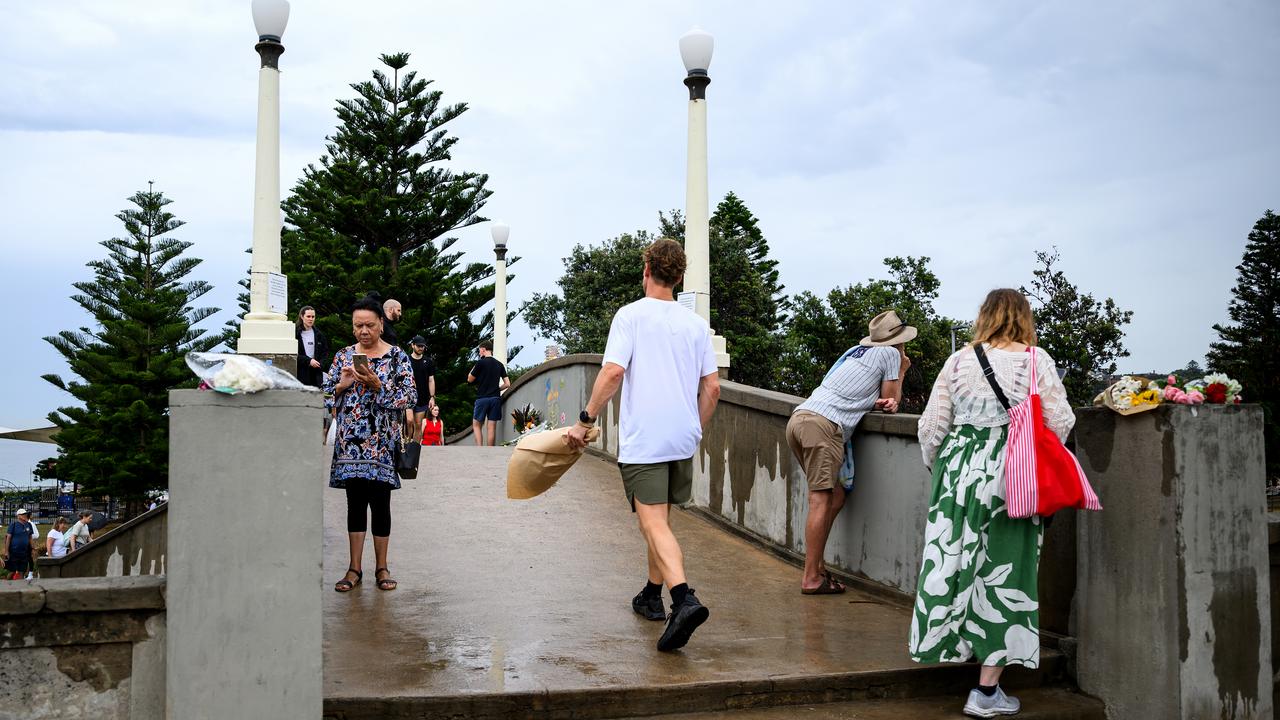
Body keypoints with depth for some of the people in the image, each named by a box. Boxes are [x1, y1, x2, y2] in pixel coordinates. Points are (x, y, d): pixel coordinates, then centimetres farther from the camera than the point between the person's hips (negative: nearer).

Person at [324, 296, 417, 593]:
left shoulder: (397, 356, 1)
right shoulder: (343, 355, 9)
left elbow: (409, 397, -5)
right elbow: (327, 397, 11)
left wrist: (377, 385, -17)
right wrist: (342, 385, -10)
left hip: (383, 443, -2)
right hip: (350, 442, 2)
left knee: (380, 502, 1)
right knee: (355, 502, 5)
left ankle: (381, 567, 12)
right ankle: (355, 568, 12)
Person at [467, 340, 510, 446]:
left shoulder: (481, 362, -6)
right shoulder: (500, 365, 10)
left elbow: (470, 379, 3)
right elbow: (507, 384, 9)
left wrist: (474, 367, 11)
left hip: (482, 398, -4)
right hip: (496, 398, 5)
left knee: (476, 425, 4)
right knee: (492, 427, 4)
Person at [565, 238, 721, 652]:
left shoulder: (631, 315, -6)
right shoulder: (696, 324, 10)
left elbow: (613, 371, -16)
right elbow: (712, 388, 9)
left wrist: (585, 421, -9)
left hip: (642, 440, -6)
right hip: (683, 439, 6)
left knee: (654, 525, -10)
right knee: (658, 520, 20)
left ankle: (684, 600, -27)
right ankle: (652, 595, 31)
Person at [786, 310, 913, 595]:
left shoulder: (857, 350, 30)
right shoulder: (890, 354, 8)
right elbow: (891, 403, 12)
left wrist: (879, 401, 6)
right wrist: (901, 372, 25)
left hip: (799, 417, 8)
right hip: (824, 424, -8)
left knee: (835, 496, 13)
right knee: (821, 500, -8)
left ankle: (816, 565, 14)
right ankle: (811, 578, -9)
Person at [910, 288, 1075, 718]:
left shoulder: (958, 361, 4)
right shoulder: (1036, 361, -3)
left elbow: (931, 427, 4)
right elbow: (1060, 424, -4)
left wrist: (937, 466, 22)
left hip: (959, 470, 2)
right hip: (1013, 475, -2)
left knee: (952, 557, 14)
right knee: (1003, 569, 2)